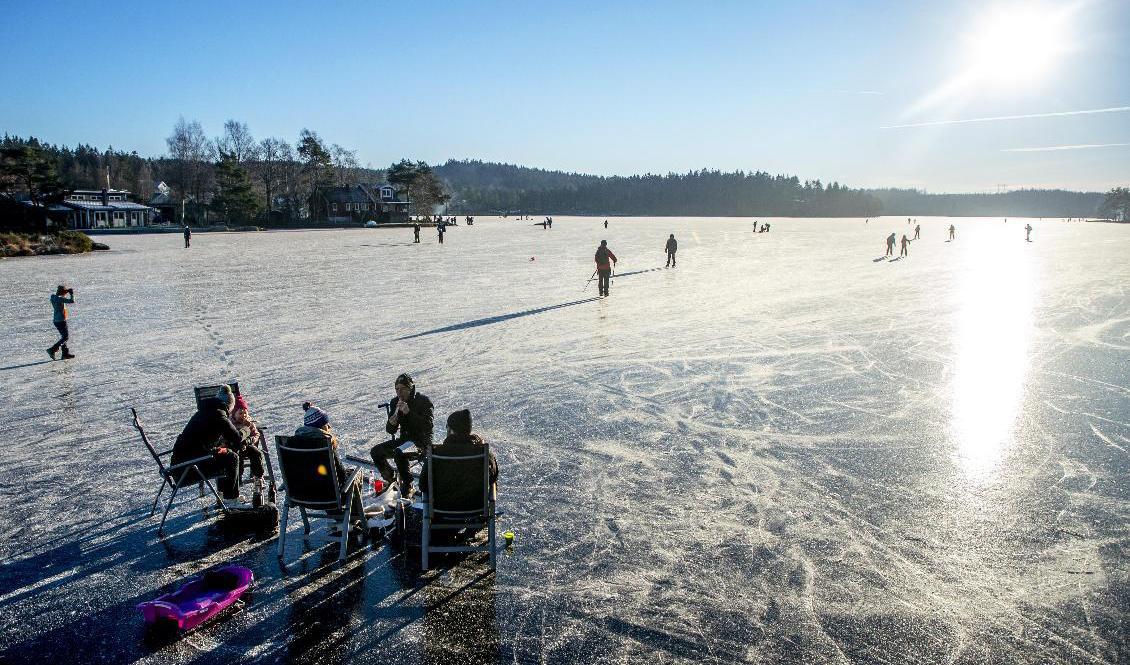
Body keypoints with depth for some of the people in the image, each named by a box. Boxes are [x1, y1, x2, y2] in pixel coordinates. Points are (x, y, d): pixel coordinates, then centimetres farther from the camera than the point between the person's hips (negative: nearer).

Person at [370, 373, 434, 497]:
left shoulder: (423, 401, -13)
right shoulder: (395, 402, 4)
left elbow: (427, 426, -26)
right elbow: (391, 431, 4)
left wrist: (409, 412, -32)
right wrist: (391, 422, -21)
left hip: (421, 442, -7)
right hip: (404, 439, 7)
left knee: (399, 453, -34)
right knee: (375, 452, -7)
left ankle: (407, 487, -19)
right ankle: (392, 478, 10)